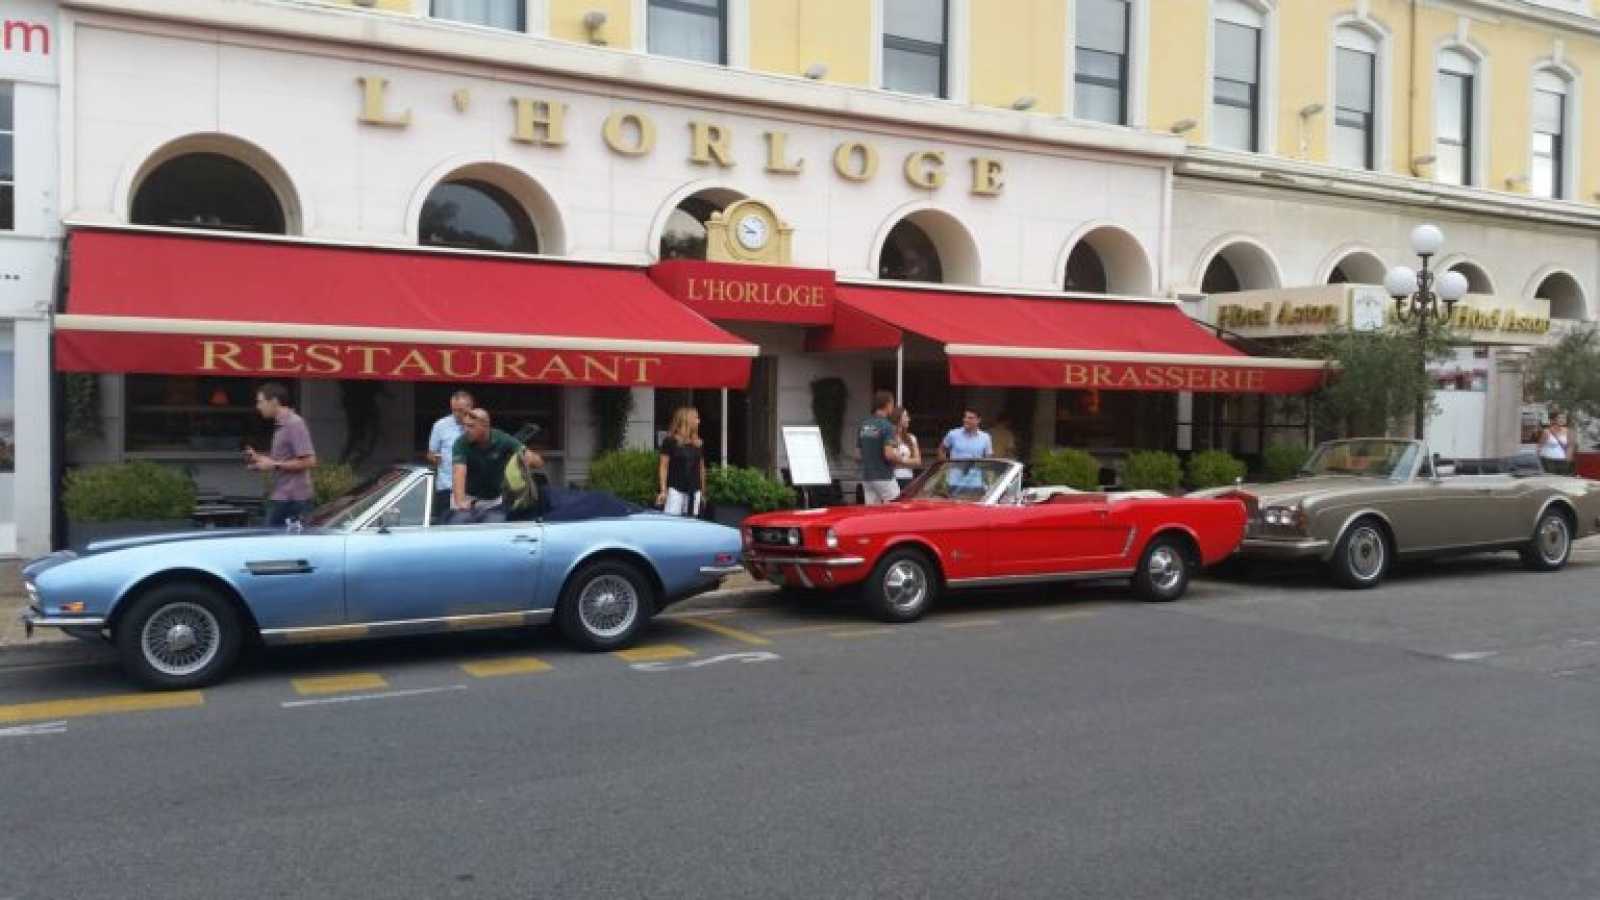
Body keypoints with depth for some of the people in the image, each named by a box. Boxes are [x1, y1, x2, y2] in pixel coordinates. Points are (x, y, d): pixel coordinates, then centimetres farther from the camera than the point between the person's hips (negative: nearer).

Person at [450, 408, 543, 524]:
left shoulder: (502, 440, -13)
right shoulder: (462, 443, -16)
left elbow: (539, 462, -15)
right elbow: (459, 473, -30)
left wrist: (530, 459, -40)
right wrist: (460, 501, -47)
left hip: (493, 504, 1)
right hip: (467, 502, -1)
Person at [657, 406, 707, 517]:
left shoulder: (699, 444, 11)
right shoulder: (670, 441, -3)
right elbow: (663, 466, -3)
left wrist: (703, 491, 17)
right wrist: (663, 490, -8)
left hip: (694, 490, 5)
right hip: (675, 489, -5)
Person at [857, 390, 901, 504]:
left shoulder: (863, 425, 8)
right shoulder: (887, 426, -13)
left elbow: (858, 452, 13)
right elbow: (889, 454, -20)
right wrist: (899, 458, -1)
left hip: (866, 476, 7)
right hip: (884, 477, -7)